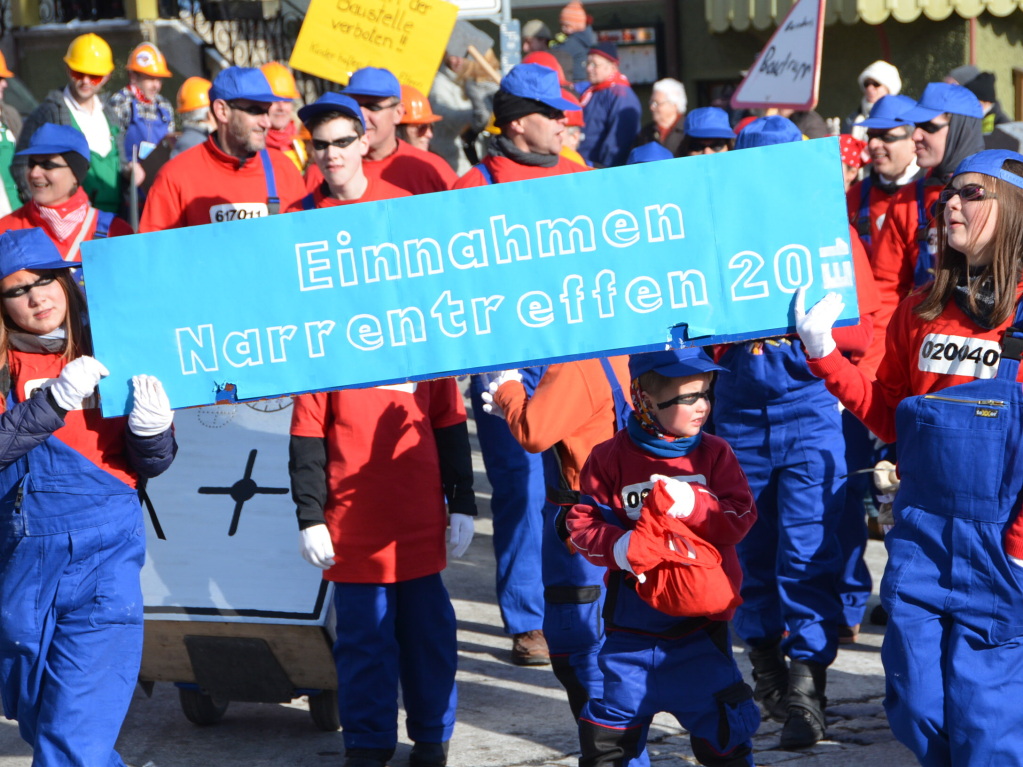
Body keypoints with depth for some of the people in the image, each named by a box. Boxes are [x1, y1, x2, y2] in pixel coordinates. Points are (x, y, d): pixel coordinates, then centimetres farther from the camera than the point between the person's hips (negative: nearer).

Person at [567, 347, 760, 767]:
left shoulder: (713, 453, 1)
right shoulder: (611, 458, -4)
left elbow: (740, 519, -8)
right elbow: (583, 524, -5)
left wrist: (693, 504, -25)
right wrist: (617, 547, -24)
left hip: (700, 625, 1)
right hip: (632, 622, 0)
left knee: (724, 730, 1)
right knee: (611, 731, 10)